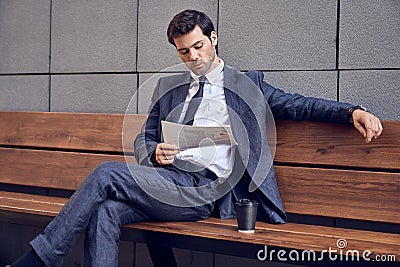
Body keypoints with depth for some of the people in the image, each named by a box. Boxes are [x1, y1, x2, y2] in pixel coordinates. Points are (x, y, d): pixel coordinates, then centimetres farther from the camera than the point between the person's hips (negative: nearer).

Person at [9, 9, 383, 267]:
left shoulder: (247, 84, 16)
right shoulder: (168, 87, 25)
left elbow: (297, 105, 13)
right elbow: (143, 140, 25)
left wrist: (353, 111, -2)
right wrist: (154, 153, 0)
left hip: (208, 190, -4)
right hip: (166, 180, 5)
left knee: (106, 174, -24)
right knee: (105, 211, -28)